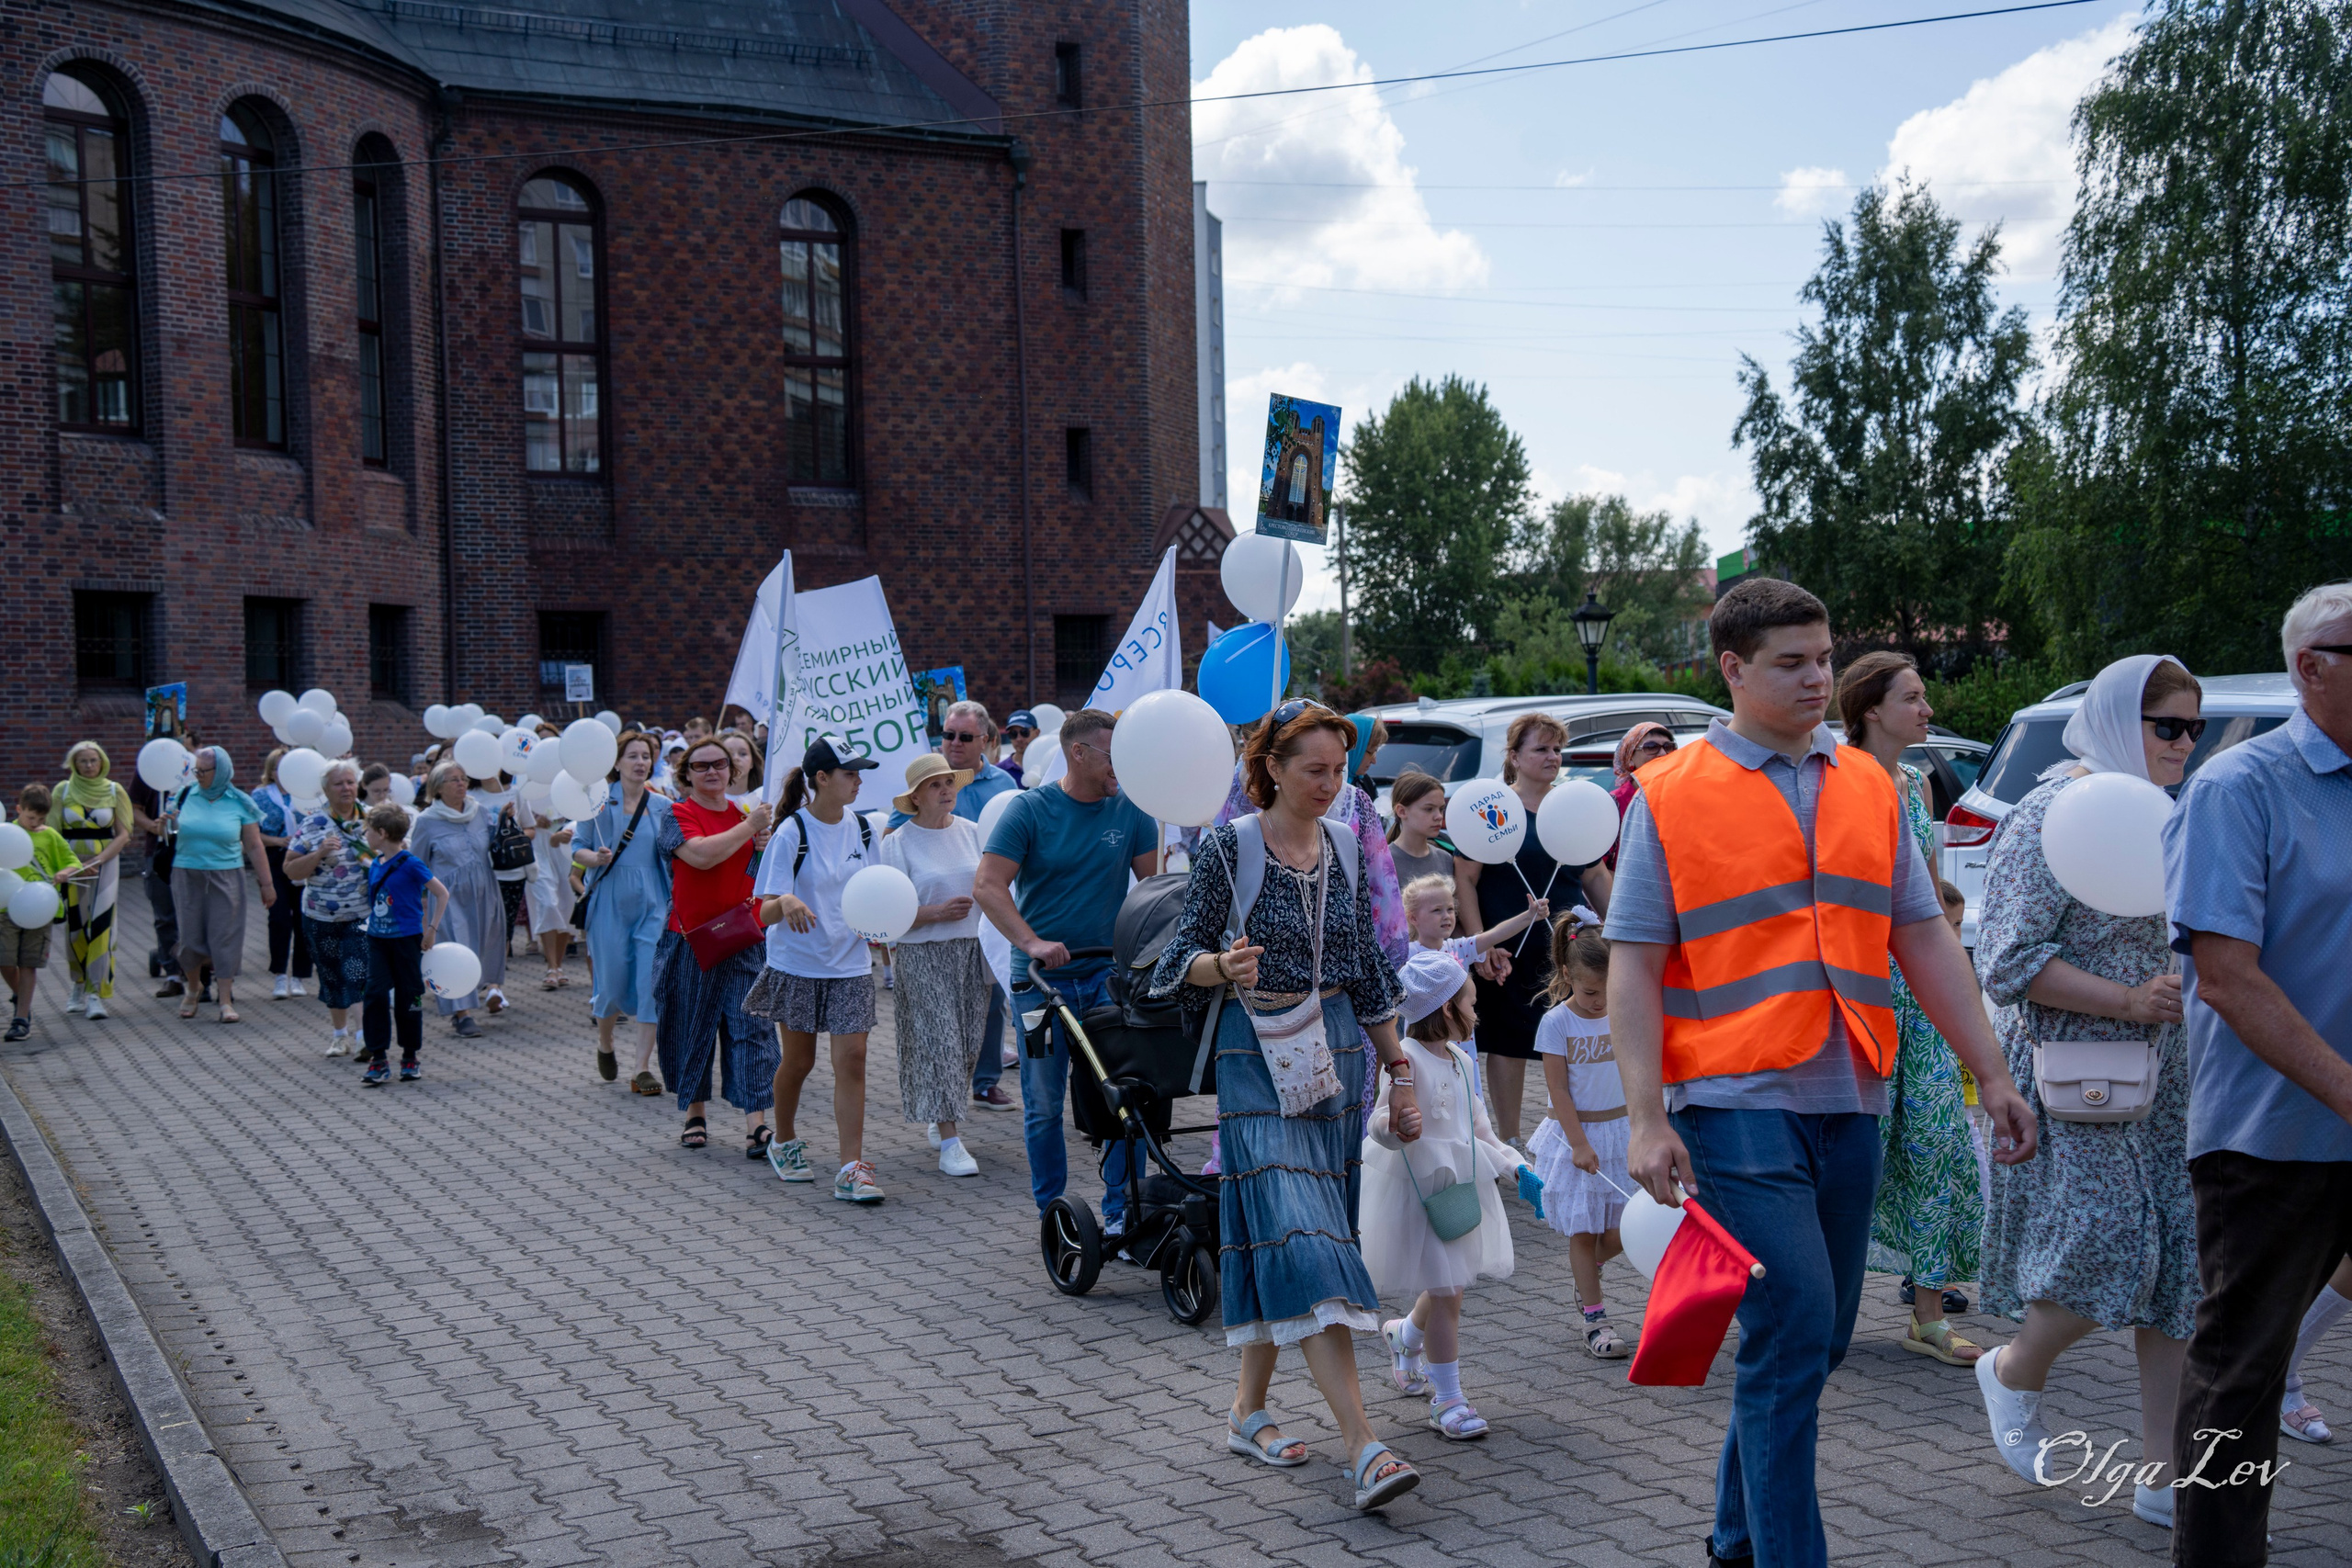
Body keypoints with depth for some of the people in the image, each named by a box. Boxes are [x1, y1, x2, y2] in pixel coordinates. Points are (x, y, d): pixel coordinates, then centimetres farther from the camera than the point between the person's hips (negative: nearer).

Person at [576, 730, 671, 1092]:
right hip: (610, 902, -2)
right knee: (612, 981, 1)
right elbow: (577, 848, 1)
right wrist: (597, 857, -18)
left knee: (651, 982, -6)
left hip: (653, 903, 2)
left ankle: (643, 1069, 0)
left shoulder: (663, 806, 7)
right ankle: (604, 1045, 33)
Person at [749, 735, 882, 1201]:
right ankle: (785, 1144, 35)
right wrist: (786, 902, -39)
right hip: (798, 964, -3)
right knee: (798, 1061, 10)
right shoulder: (792, 833, -12)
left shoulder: (861, 828, 3)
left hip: (851, 963, 3)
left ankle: (851, 1167, -6)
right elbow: (767, 913, -16)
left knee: (852, 1058, -7)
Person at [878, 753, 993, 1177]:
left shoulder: (971, 832, 9)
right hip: (924, 955, -4)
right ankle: (950, 1141, -6)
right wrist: (936, 912, -19)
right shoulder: (898, 843, -3)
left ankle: (941, 1117, 28)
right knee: (937, 1042, -7)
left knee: (968, 1043, 6)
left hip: (972, 951, 4)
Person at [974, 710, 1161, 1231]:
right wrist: (1032, 941, -25)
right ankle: (1052, 1211, 22)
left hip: (1109, 974, 1)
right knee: (1043, 1106, 6)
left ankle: (1121, 1209, 10)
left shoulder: (1130, 810, 2)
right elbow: (987, 885, -11)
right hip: (1041, 978, -1)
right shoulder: (1030, 809, -5)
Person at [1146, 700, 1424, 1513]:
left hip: (1337, 1053, 6)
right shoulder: (1229, 847, -7)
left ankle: (1248, 1408, 25)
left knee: (1284, 1238, 10)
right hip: (1258, 1057, -5)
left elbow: (1368, 972, 14)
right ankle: (1363, 1445, -20)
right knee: (1302, 1234, -15)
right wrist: (1225, 967, -26)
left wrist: (1400, 1071, 13)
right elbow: (1188, 955, -4)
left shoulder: (1347, 847, 8)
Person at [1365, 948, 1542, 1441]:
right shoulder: (1407, 1060, -16)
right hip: (1414, 1190, -8)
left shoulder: (1461, 1063, 11)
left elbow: (1479, 1130, 19)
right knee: (1444, 1292, -7)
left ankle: (1404, 1335, 48)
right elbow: (1382, 1124, -19)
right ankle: (1447, 1400, 5)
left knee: (1450, 1287, 16)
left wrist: (1517, 1169, 12)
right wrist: (1396, 1126, -42)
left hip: (1457, 1188, 8)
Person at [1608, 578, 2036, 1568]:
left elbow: (1923, 939, 14)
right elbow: (1633, 966, -5)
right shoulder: (1669, 796, -2)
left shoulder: (1870, 787, 12)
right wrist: (1646, 1117, -13)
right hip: (1736, 1103, -5)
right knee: (1792, 1329, -12)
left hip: (1849, 1101, 5)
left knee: (1814, 1341, 12)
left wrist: (1992, 1076, 10)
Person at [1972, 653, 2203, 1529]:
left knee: (2183, 1262, 3)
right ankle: (2012, 1370, 19)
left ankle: (2166, 1480, 12)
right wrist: (2127, 1002, -20)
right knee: (2109, 1248, -13)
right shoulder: (2052, 816, -10)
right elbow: (2009, 962, -15)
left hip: (2164, 1078, 7)